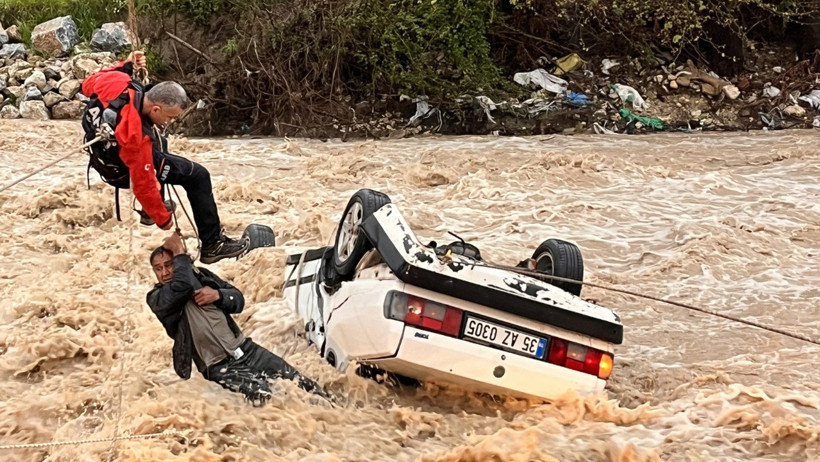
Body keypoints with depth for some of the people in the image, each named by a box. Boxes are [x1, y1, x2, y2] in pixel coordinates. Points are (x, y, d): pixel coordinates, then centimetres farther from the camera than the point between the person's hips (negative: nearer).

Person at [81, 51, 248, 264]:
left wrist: (125, 66, -2)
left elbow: (88, 86, -2)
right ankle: (213, 244, 3)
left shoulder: (115, 82, -27)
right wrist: (162, 218, -18)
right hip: (122, 172, -8)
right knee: (197, 176, -7)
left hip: (103, 149, 8)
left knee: (158, 142, 36)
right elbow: (143, 184, -31)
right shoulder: (137, 137, -42)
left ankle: (149, 210, 43)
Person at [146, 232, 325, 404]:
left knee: (299, 381, -3)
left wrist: (218, 295, -9)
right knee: (261, 394, -30)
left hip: (244, 348, 5)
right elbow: (183, 285, -27)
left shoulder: (199, 274, 10)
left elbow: (238, 299, 11)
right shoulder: (156, 298, -5)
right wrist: (179, 252, -15)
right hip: (219, 366, -5)